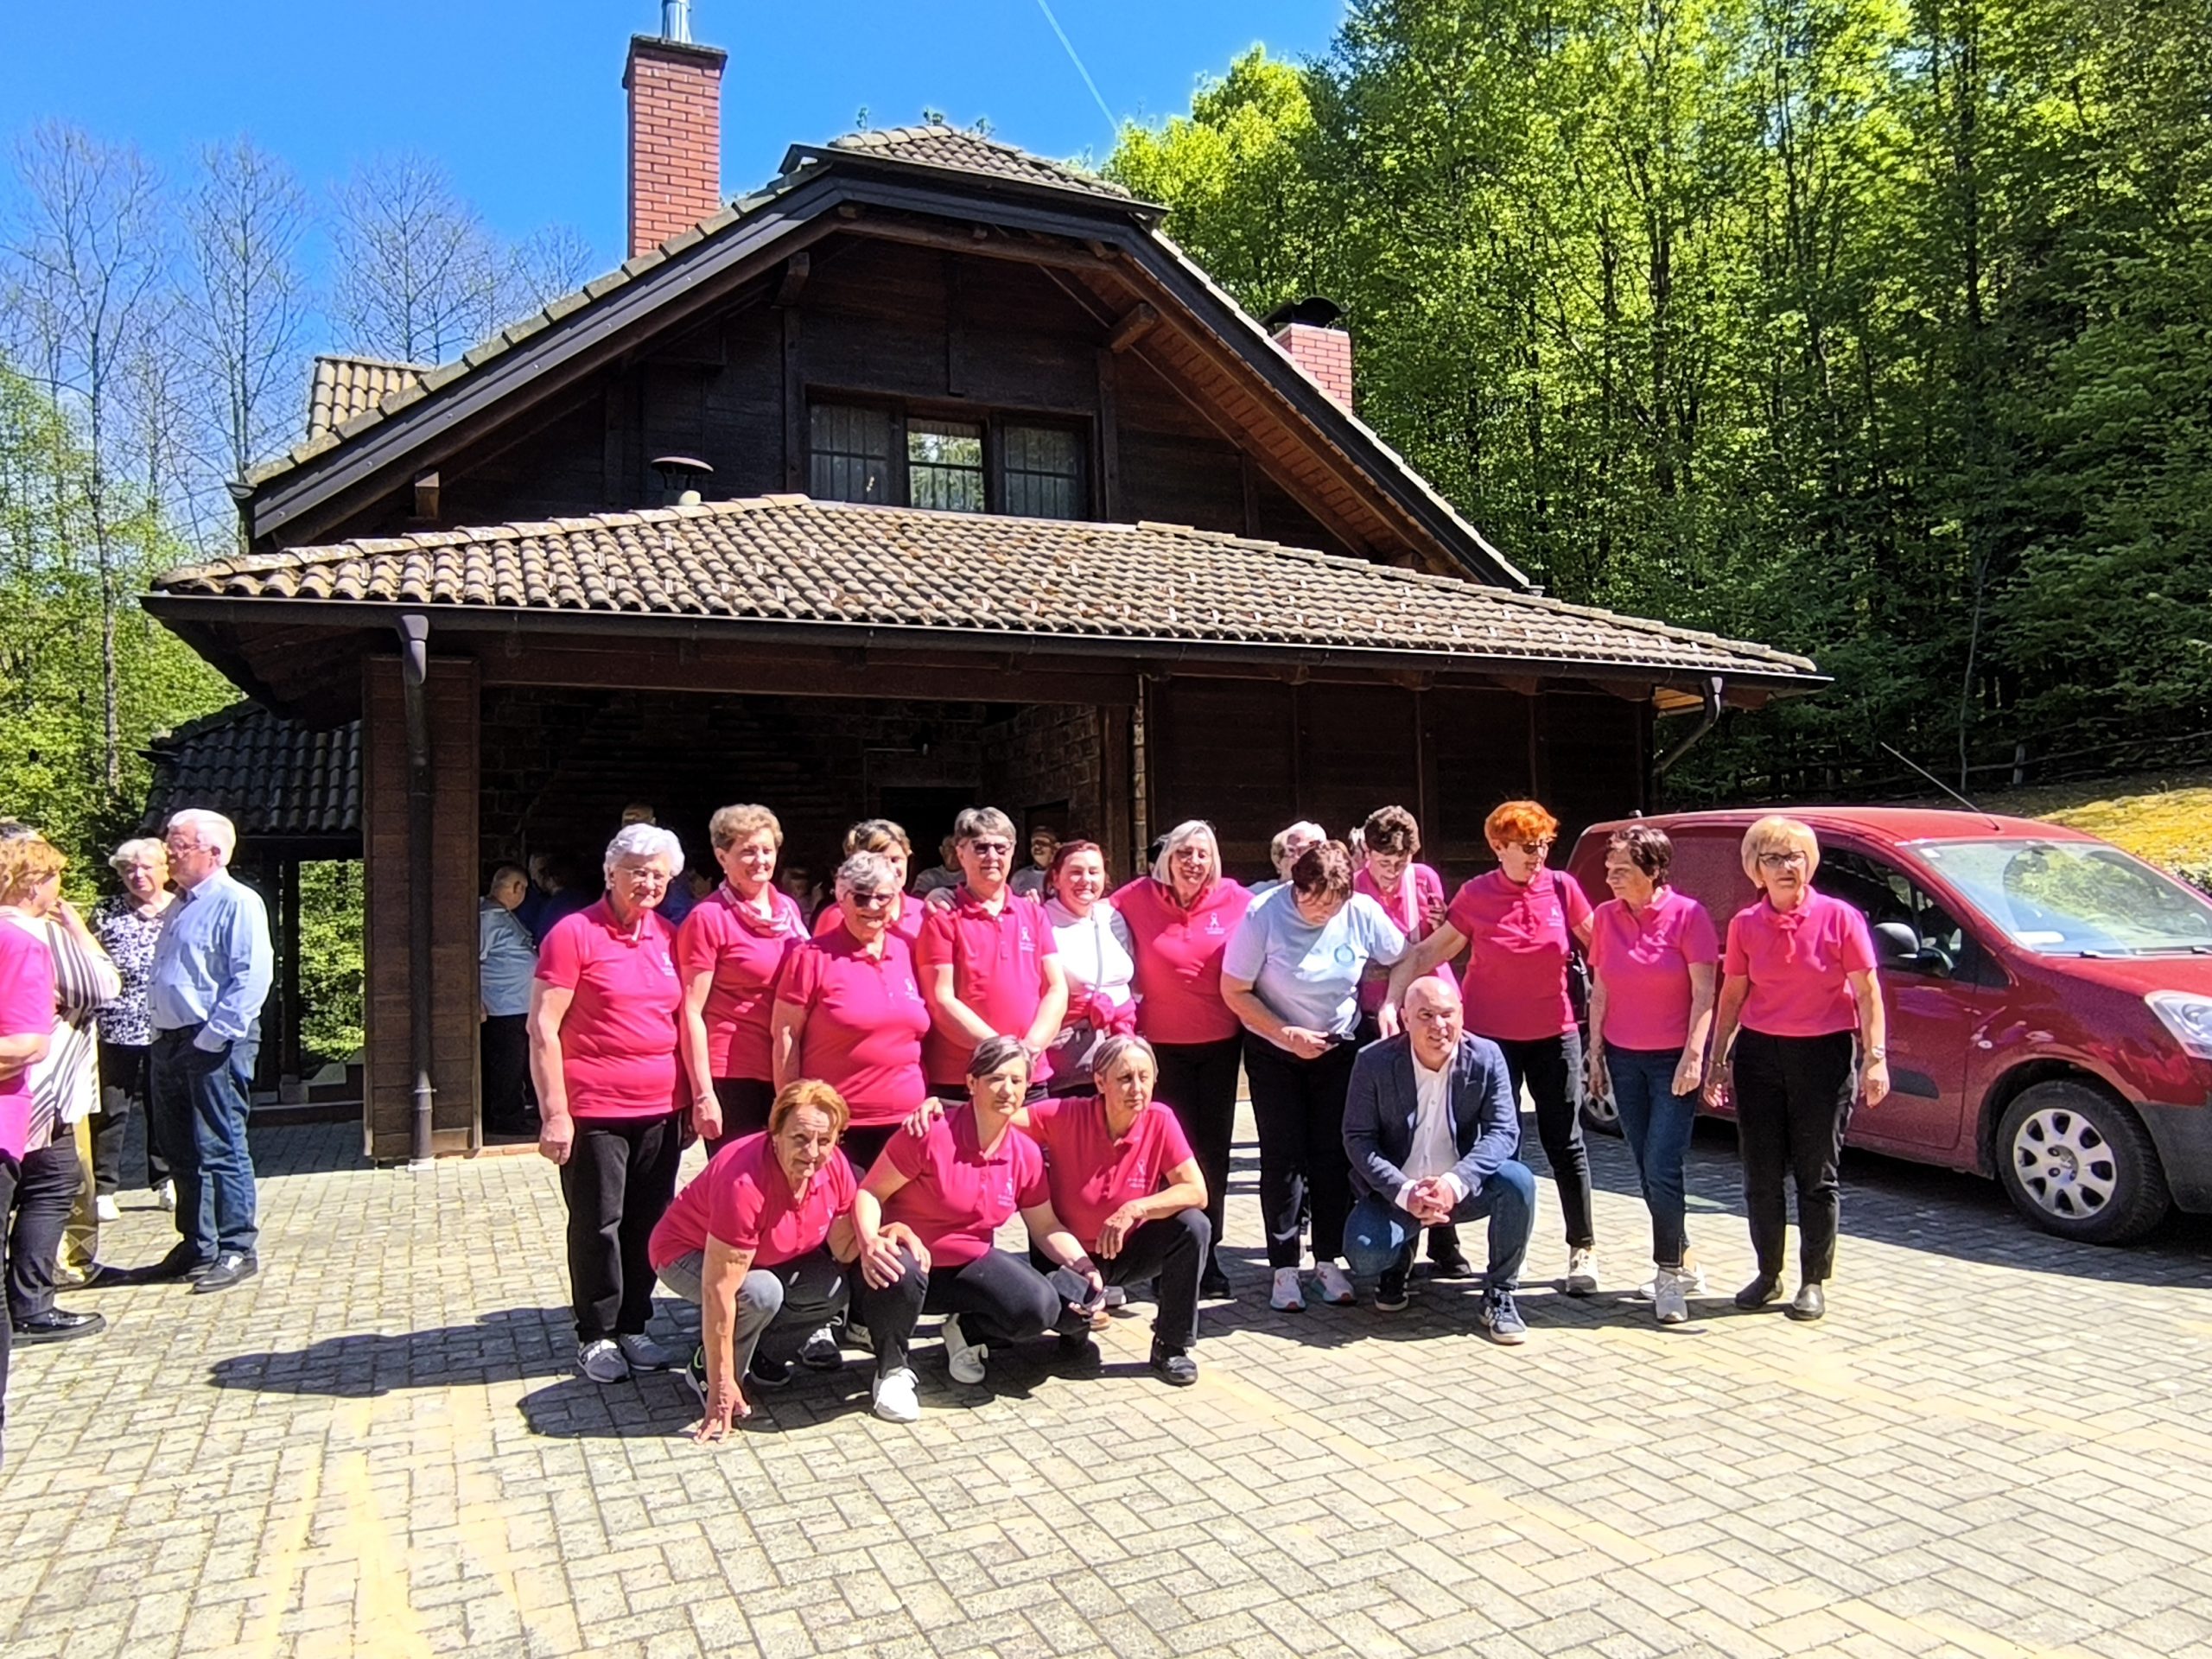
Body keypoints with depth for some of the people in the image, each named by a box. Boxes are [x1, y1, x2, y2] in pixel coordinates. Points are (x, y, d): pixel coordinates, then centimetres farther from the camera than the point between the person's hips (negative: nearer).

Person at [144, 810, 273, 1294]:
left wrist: (213, 1036, -21)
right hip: (170, 1044, 9)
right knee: (180, 1151, 15)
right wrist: (162, 1037, 14)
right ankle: (196, 1244, 26)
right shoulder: (182, 905, 18)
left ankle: (237, 1250, 4)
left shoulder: (237, 903, -11)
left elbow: (251, 978, -20)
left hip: (215, 1046, -9)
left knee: (220, 1151, -4)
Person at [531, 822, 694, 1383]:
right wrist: (554, 1113, -14)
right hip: (595, 1110, -5)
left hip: (661, 1109, 5)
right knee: (597, 1225, 4)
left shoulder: (669, 937, 9)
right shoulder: (574, 933, -7)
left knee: (648, 1224, 11)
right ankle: (595, 1336, 18)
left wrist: (699, 1093, 12)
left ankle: (632, 1327, 25)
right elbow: (542, 1027, -10)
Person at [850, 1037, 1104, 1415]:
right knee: (899, 1274, -41)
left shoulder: (1026, 1153, -2)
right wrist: (869, 1242, -35)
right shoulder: (932, 1133, -19)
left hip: (971, 1262, 4)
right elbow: (869, 1192, -16)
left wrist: (1085, 1267, -8)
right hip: (909, 1258, -4)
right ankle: (893, 1369, -9)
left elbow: (1046, 1227, 8)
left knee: (1041, 1308, -21)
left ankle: (967, 1332, 12)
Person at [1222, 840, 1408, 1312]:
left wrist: (1391, 1004, -13)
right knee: (1283, 1158, 0)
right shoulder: (1264, 915, -21)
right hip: (1273, 1051, -2)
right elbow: (1235, 991, -15)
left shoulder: (1363, 913, -15)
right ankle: (1284, 1269, 9)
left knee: (1334, 1156, 4)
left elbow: (1404, 961, 3)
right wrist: (1287, 1035, -20)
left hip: (1338, 1049, 2)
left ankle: (1328, 1261, 16)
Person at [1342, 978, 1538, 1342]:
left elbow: (1504, 1132, -13)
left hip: (1464, 1188, 1)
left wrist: (1455, 1183, -30)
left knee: (1518, 1181, -28)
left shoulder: (1486, 1057, -10)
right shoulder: (1373, 1062, -12)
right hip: (1396, 1191, -1)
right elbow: (1358, 1138, -11)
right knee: (1363, 1254, -26)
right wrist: (1404, 1193, -26)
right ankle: (1399, 1258, 16)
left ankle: (1499, 1294, -6)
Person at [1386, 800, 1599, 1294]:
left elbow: (1598, 945, 6)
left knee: (1565, 1143, 6)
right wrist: (1392, 1000, -13)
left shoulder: (1562, 888, -4)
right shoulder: (1476, 895, -7)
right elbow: (1429, 952, -4)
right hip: (1491, 1035, -1)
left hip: (1554, 1034, 1)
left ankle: (1583, 1249, 19)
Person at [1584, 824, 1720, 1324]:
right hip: (1624, 1058, 5)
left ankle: (1668, 1273, 4)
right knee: (1647, 1170, 9)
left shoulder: (1687, 914, -10)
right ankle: (1679, 1260, 25)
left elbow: (1703, 993, -10)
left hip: (1675, 1058, -5)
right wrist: (1596, 1051, 6)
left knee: (1662, 1169, -9)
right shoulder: (1606, 917, 3)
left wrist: (1693, 1056, -16)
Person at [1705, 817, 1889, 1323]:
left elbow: (1867, 993, -3)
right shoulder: (1744, 925, 2)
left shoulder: (1839, 918, -6)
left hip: (1824, 1054, -3)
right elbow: (1732, 997, 8)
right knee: (1761, 1175, 8)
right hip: (1759, 1054, 3)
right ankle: (1768, 1274, 24)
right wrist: (1718, 1061, 6)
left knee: (1817, 1176, 5)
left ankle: (1814, 1282, 18)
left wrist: (1876, 1056, -10)